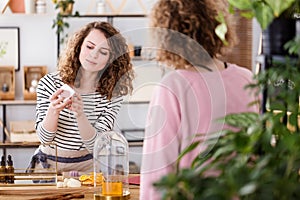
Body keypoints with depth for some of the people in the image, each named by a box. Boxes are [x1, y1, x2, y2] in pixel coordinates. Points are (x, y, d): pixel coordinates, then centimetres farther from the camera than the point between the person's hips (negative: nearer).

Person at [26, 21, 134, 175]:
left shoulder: (113, 94, -7)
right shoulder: (49, 83, -9)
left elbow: (96, 145, -14)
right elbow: (44, 138, -9)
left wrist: (80, 115, -32)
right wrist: (53, 110, -30)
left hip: (86, 166, 1)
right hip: (48, 164, -1)